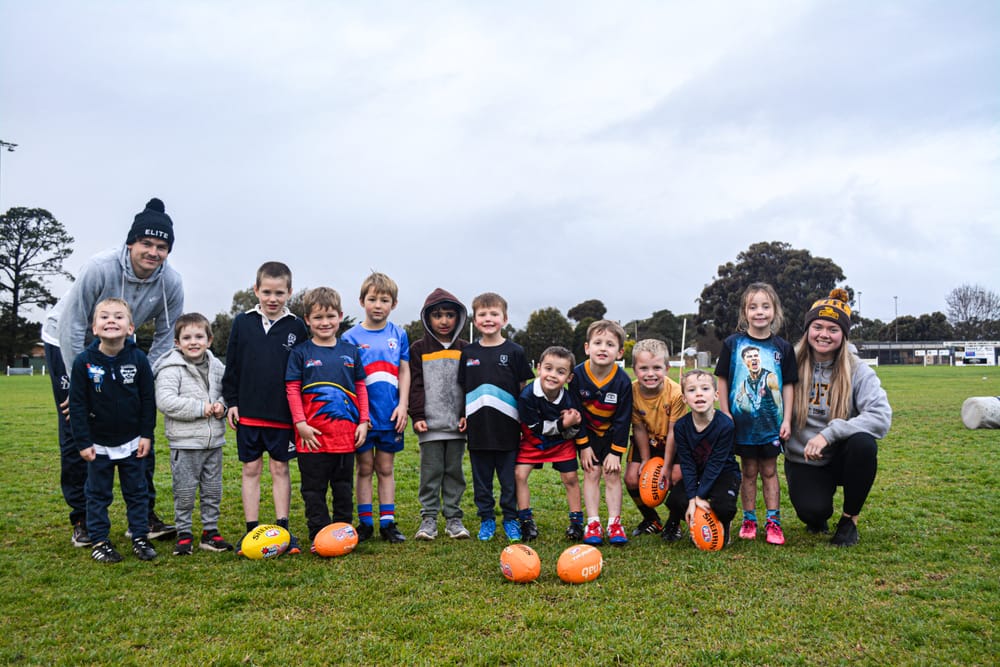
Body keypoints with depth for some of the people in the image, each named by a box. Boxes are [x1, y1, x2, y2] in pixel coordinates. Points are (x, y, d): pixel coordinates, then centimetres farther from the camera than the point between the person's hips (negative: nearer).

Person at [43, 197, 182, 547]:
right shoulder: (100, 267, -31)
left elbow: (165, 339, -8)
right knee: (75, 433, -3)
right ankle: (82, 519, 10)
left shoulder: (170, 283, -20)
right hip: (66, 343, -3)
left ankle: (145, 515, 6)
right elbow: (72, 327, -25)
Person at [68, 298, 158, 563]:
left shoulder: (139, 359, -9)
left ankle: (140, 538, 21)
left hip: (132, 441, 1)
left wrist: (146, 434, -4)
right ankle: (99, 541, 22)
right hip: (98, 443, 0)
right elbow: (77, 404, -7)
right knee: (98, 493, 10)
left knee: (137, 491, 10)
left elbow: (148, 399, -3)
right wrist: (83, 442, -9)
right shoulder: (83, 361, -11)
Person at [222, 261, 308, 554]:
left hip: (283, 414, -1)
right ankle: (252, 529, 16)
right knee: (251, 469, 8)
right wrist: (231, 402, 0)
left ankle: (283, 529, 16)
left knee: (280, 468, 8)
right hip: (248, 412, 1)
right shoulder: (242, 322, 2)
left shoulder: (296, 326, 0)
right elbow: (231, 366, 5)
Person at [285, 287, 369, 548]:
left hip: (346, 432, 3)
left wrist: (363, 422, 4)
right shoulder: (300, 352, 0)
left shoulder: (351, 351, 8)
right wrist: (300, 423, -11)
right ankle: (319, 536, 15)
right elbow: (292, 389, -3)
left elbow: (361, 388, 10)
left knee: (344, 487, 12)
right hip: (313, 434, -2)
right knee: (314, 489, 5)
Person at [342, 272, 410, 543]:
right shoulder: (351, 337, -1)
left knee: (386, 468, 10)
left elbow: (404, 371, 6)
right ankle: (365, 523, 16)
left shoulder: (398, 335, 5)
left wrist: (402, 405, -3)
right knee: (365, 468, 7)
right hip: (362, 414, -1)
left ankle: (388, 522, 16)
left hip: (390, 414, 2)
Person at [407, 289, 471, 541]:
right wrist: (417, 416, -8)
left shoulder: (464, 350, 10)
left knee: (454, 471, 8)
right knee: (430, 472, 1)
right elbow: (415, 385, 0)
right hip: (430, 424, -2)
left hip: (457, 424, 2)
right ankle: (428, 517, 10)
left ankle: (453, 517, 16)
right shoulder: (419, 349, 4)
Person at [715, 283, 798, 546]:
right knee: (749, 472, 10)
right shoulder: (732, 344, -3)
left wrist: (787, 420, -2)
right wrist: (725, 414, -5)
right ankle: (748, 521, 21)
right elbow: (722, 381, 0)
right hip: (742, 422, 0)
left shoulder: (782, 348, 0)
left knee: (769, 471, 9)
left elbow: (788, 385, 3)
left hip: (771, 422, 1)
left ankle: (773, 523, 15)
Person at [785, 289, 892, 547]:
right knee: (813, 511, -28)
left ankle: (849, 519, -8)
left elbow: (881, 416, -22)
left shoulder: (857, 370, -8)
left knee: (864, 443, -33)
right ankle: (819, 516, 15)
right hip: (803, 460, -1)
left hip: (841, 457, 1)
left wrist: (829, 433, -30)